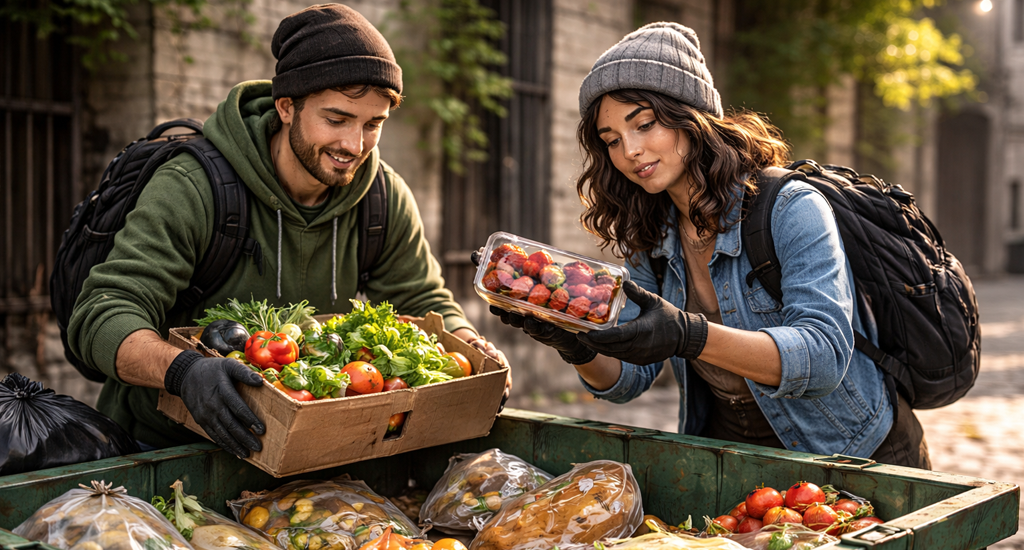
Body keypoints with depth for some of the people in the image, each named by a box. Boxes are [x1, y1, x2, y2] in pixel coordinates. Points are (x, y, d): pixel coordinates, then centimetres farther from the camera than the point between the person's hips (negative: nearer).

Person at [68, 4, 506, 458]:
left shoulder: (384, 196, -5)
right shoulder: (192, 189, -21)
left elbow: (425, 304, 7)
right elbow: (102, 317, -28)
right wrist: (184, 369, -49)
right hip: (163, 444, 1)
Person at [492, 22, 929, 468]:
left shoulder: (790, 209, -15)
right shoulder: (649, 241, 2)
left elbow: (825, 356, -25)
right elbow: (627, 380, 1)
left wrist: (689, 337, -39)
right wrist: (578, 350, -21)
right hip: (731, 452, 4)